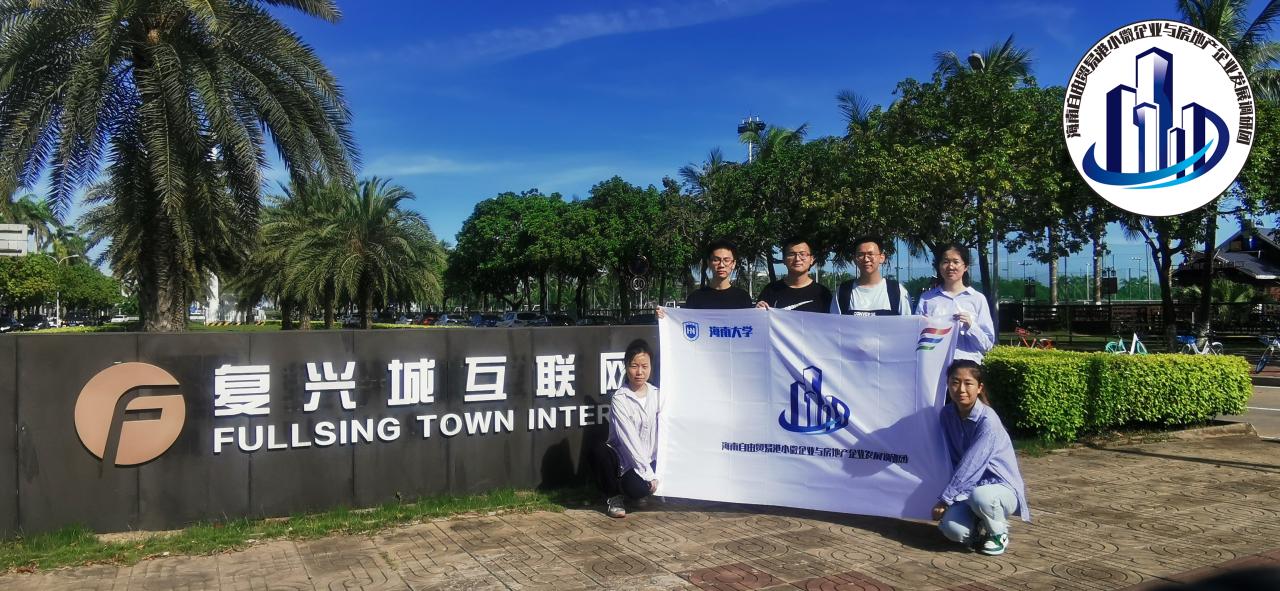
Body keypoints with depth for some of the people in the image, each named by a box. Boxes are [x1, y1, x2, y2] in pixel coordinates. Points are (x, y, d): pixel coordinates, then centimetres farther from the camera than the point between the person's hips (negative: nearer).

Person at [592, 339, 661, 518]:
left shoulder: (658, 395, 3)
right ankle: (614, 496, -7)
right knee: (601, 450, -34)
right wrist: (649, 475, -18)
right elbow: (629, 440, -16)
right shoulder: (620, 399, -11)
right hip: (626, 461, -2)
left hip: (651, 461, 2)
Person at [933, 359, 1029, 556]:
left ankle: (999, 533, -5)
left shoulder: (988, 420, -22)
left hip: (1002, 487, -4)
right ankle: (981, 526, 12)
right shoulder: (947, 414, -2)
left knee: (979, 496, -39)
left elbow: (970, 465, -23)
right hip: (968, 488, 4)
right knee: (953, 529, -25)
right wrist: (950, 496, -6)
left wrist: (944, 499, -19)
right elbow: (954, 459, 4)